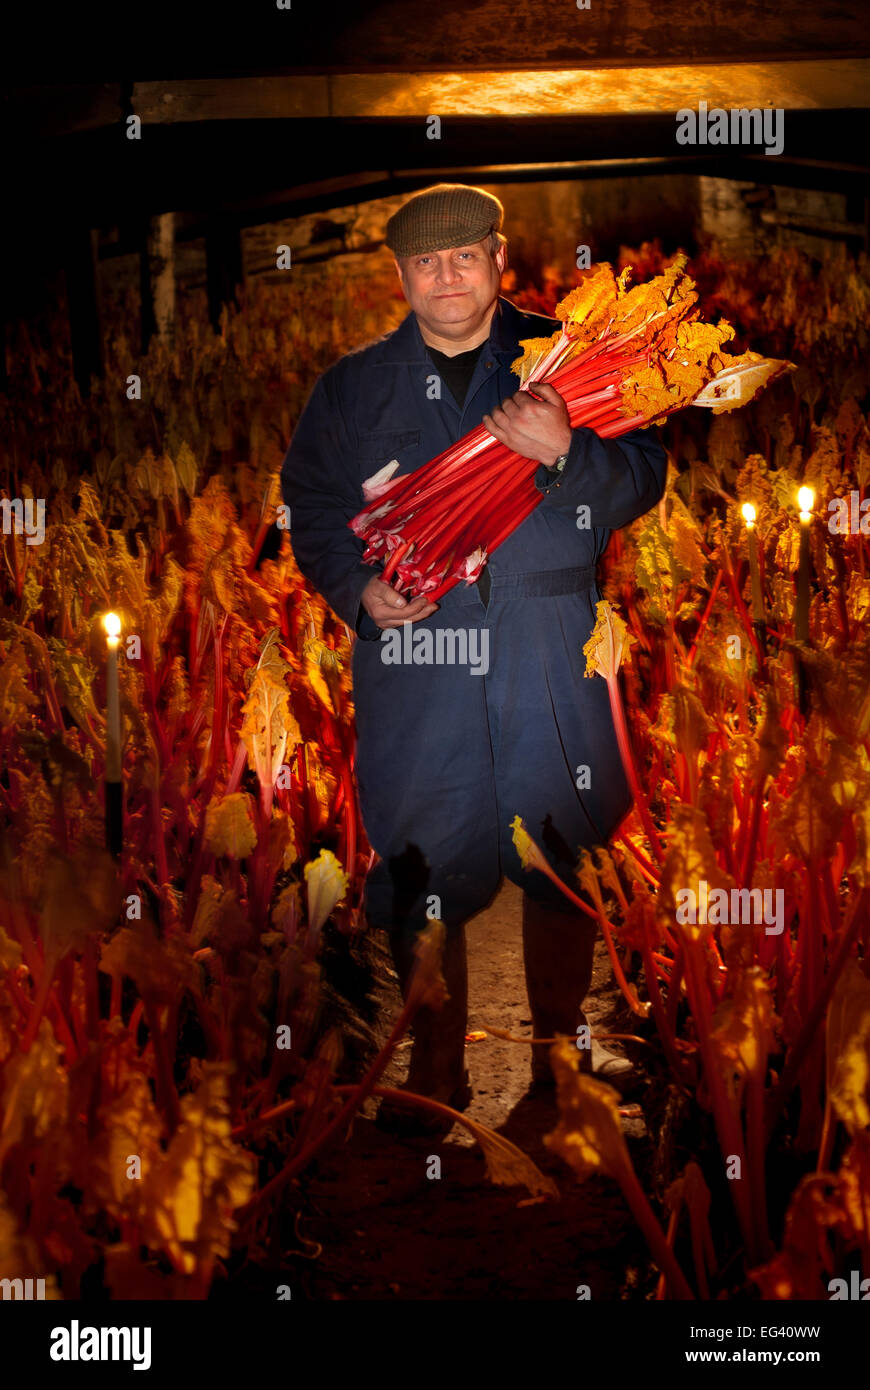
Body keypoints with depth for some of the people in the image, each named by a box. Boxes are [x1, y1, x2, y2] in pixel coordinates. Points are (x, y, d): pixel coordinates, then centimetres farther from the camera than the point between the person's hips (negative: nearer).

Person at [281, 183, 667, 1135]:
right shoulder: (353, 387, 10)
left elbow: (641, 479, -1)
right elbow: (309, 505, 13)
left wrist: (567, 452, -20)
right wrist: (359, 590, -4)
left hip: (551, 665, 0)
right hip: (412, 665, 0)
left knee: (567, 861, 9)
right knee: (421, 876, 3)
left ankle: (560, 1047, 29)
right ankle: (435, 1074, 20)